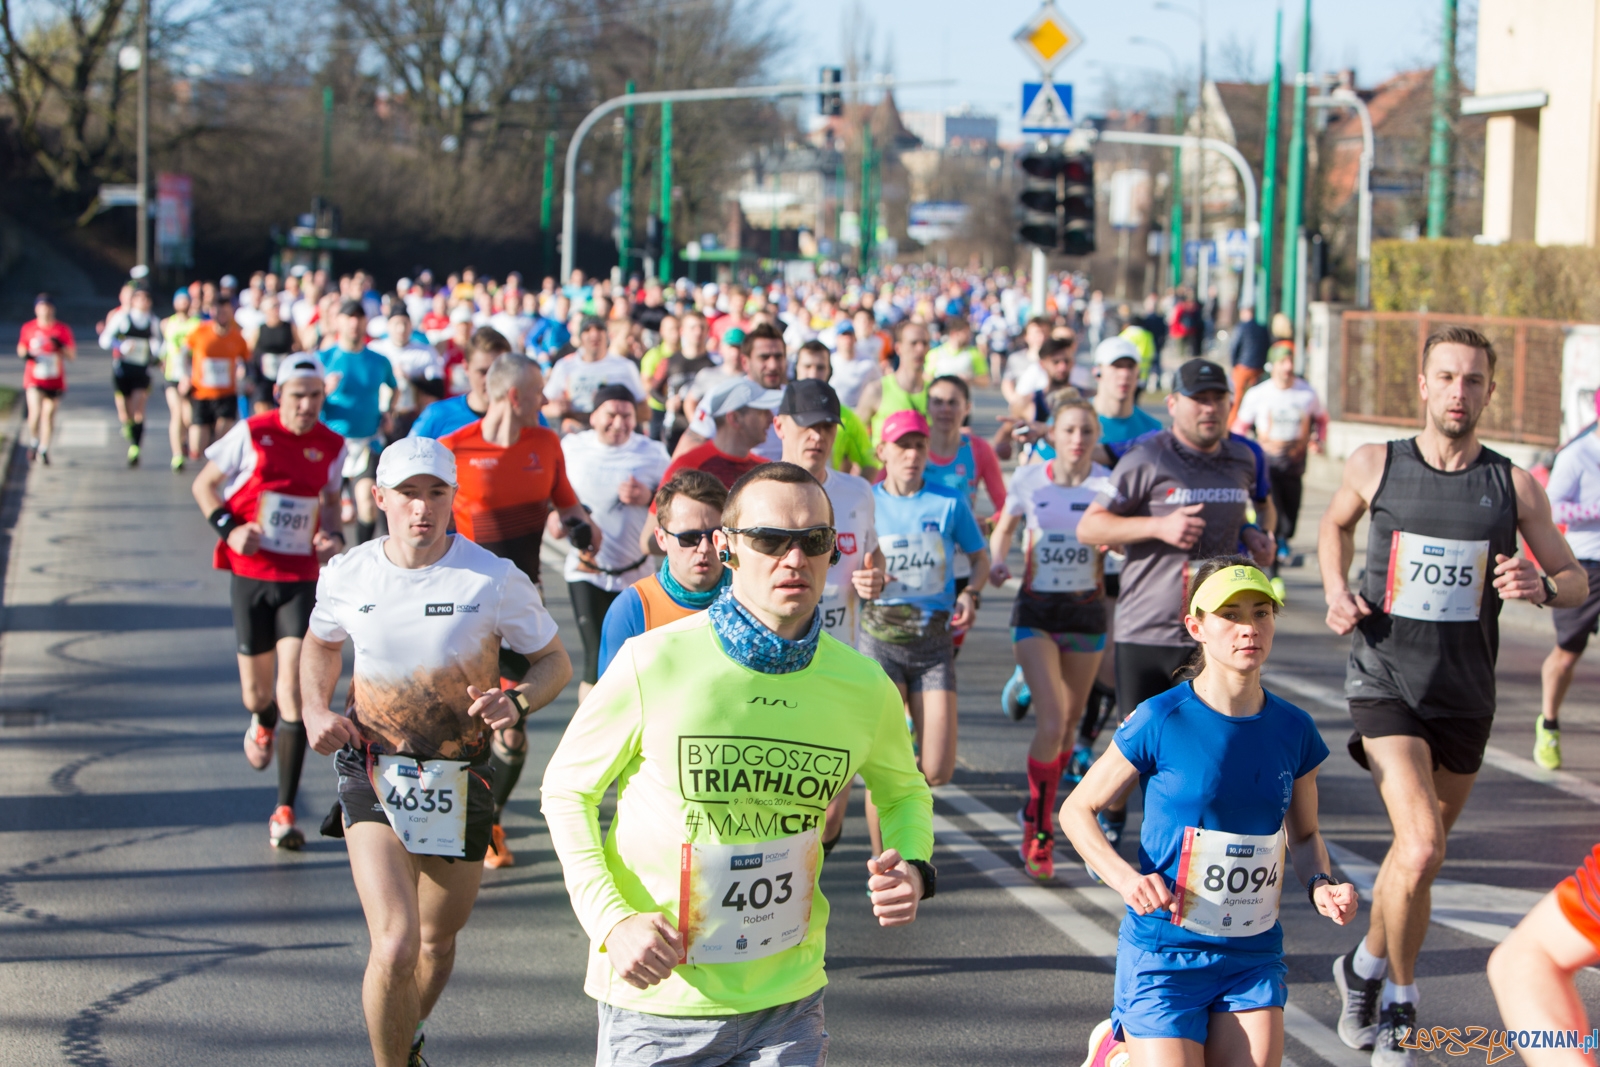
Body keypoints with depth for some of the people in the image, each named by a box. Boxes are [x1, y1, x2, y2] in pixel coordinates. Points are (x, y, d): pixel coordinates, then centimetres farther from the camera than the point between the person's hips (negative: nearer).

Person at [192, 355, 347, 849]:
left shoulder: (332, 446, 2)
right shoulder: (251, 434, -6)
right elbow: (204, 484, 4)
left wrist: (335, 536, -1)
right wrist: (228, 527, -12)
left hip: (303, 579, 0)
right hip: (251, 574, 0)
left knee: (294, 692, -12)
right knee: (256, 692, 9)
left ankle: (285, 811, -8)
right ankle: (263, 724, 50)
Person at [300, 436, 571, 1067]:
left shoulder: (496, 581, -10)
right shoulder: (347, 575, -2)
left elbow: (554, 662, 1)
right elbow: (321, 643, 20)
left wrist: (517, 704, -20)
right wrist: (315, 710, 1)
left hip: (459, 784, 1)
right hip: (373, 776, -1)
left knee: (438, 942, 18)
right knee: (395, 945, -19)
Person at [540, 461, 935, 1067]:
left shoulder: (864, 687, -4)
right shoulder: (651, 664, -14)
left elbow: (903, 792, 16)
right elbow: (567, 789, -2)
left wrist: (912, 867, -5)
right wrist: (612, 920, -14)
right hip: (655, 997, -2)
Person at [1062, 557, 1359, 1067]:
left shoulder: (1293, 729, 0)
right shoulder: (1160, 722, -13)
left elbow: (1304, 835, 15)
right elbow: (1076, 810, -4)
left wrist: (1321, 886, -7)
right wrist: (1125, 877, -20)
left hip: (1254, 957, 4)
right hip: (1164, 954, -4)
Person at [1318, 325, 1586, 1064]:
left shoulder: (1513, 485, -2)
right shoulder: (1375, 466, -3)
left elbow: (1576, 580, 4)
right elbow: (1335, 525, 19)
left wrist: (1542, 587, -19)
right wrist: (1336, 592, 1)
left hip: (1465, 695, 3)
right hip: (1387, 683, -3)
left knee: (1420, 851, 16)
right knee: (1420, 851, -20)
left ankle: (1365, 968, 42)